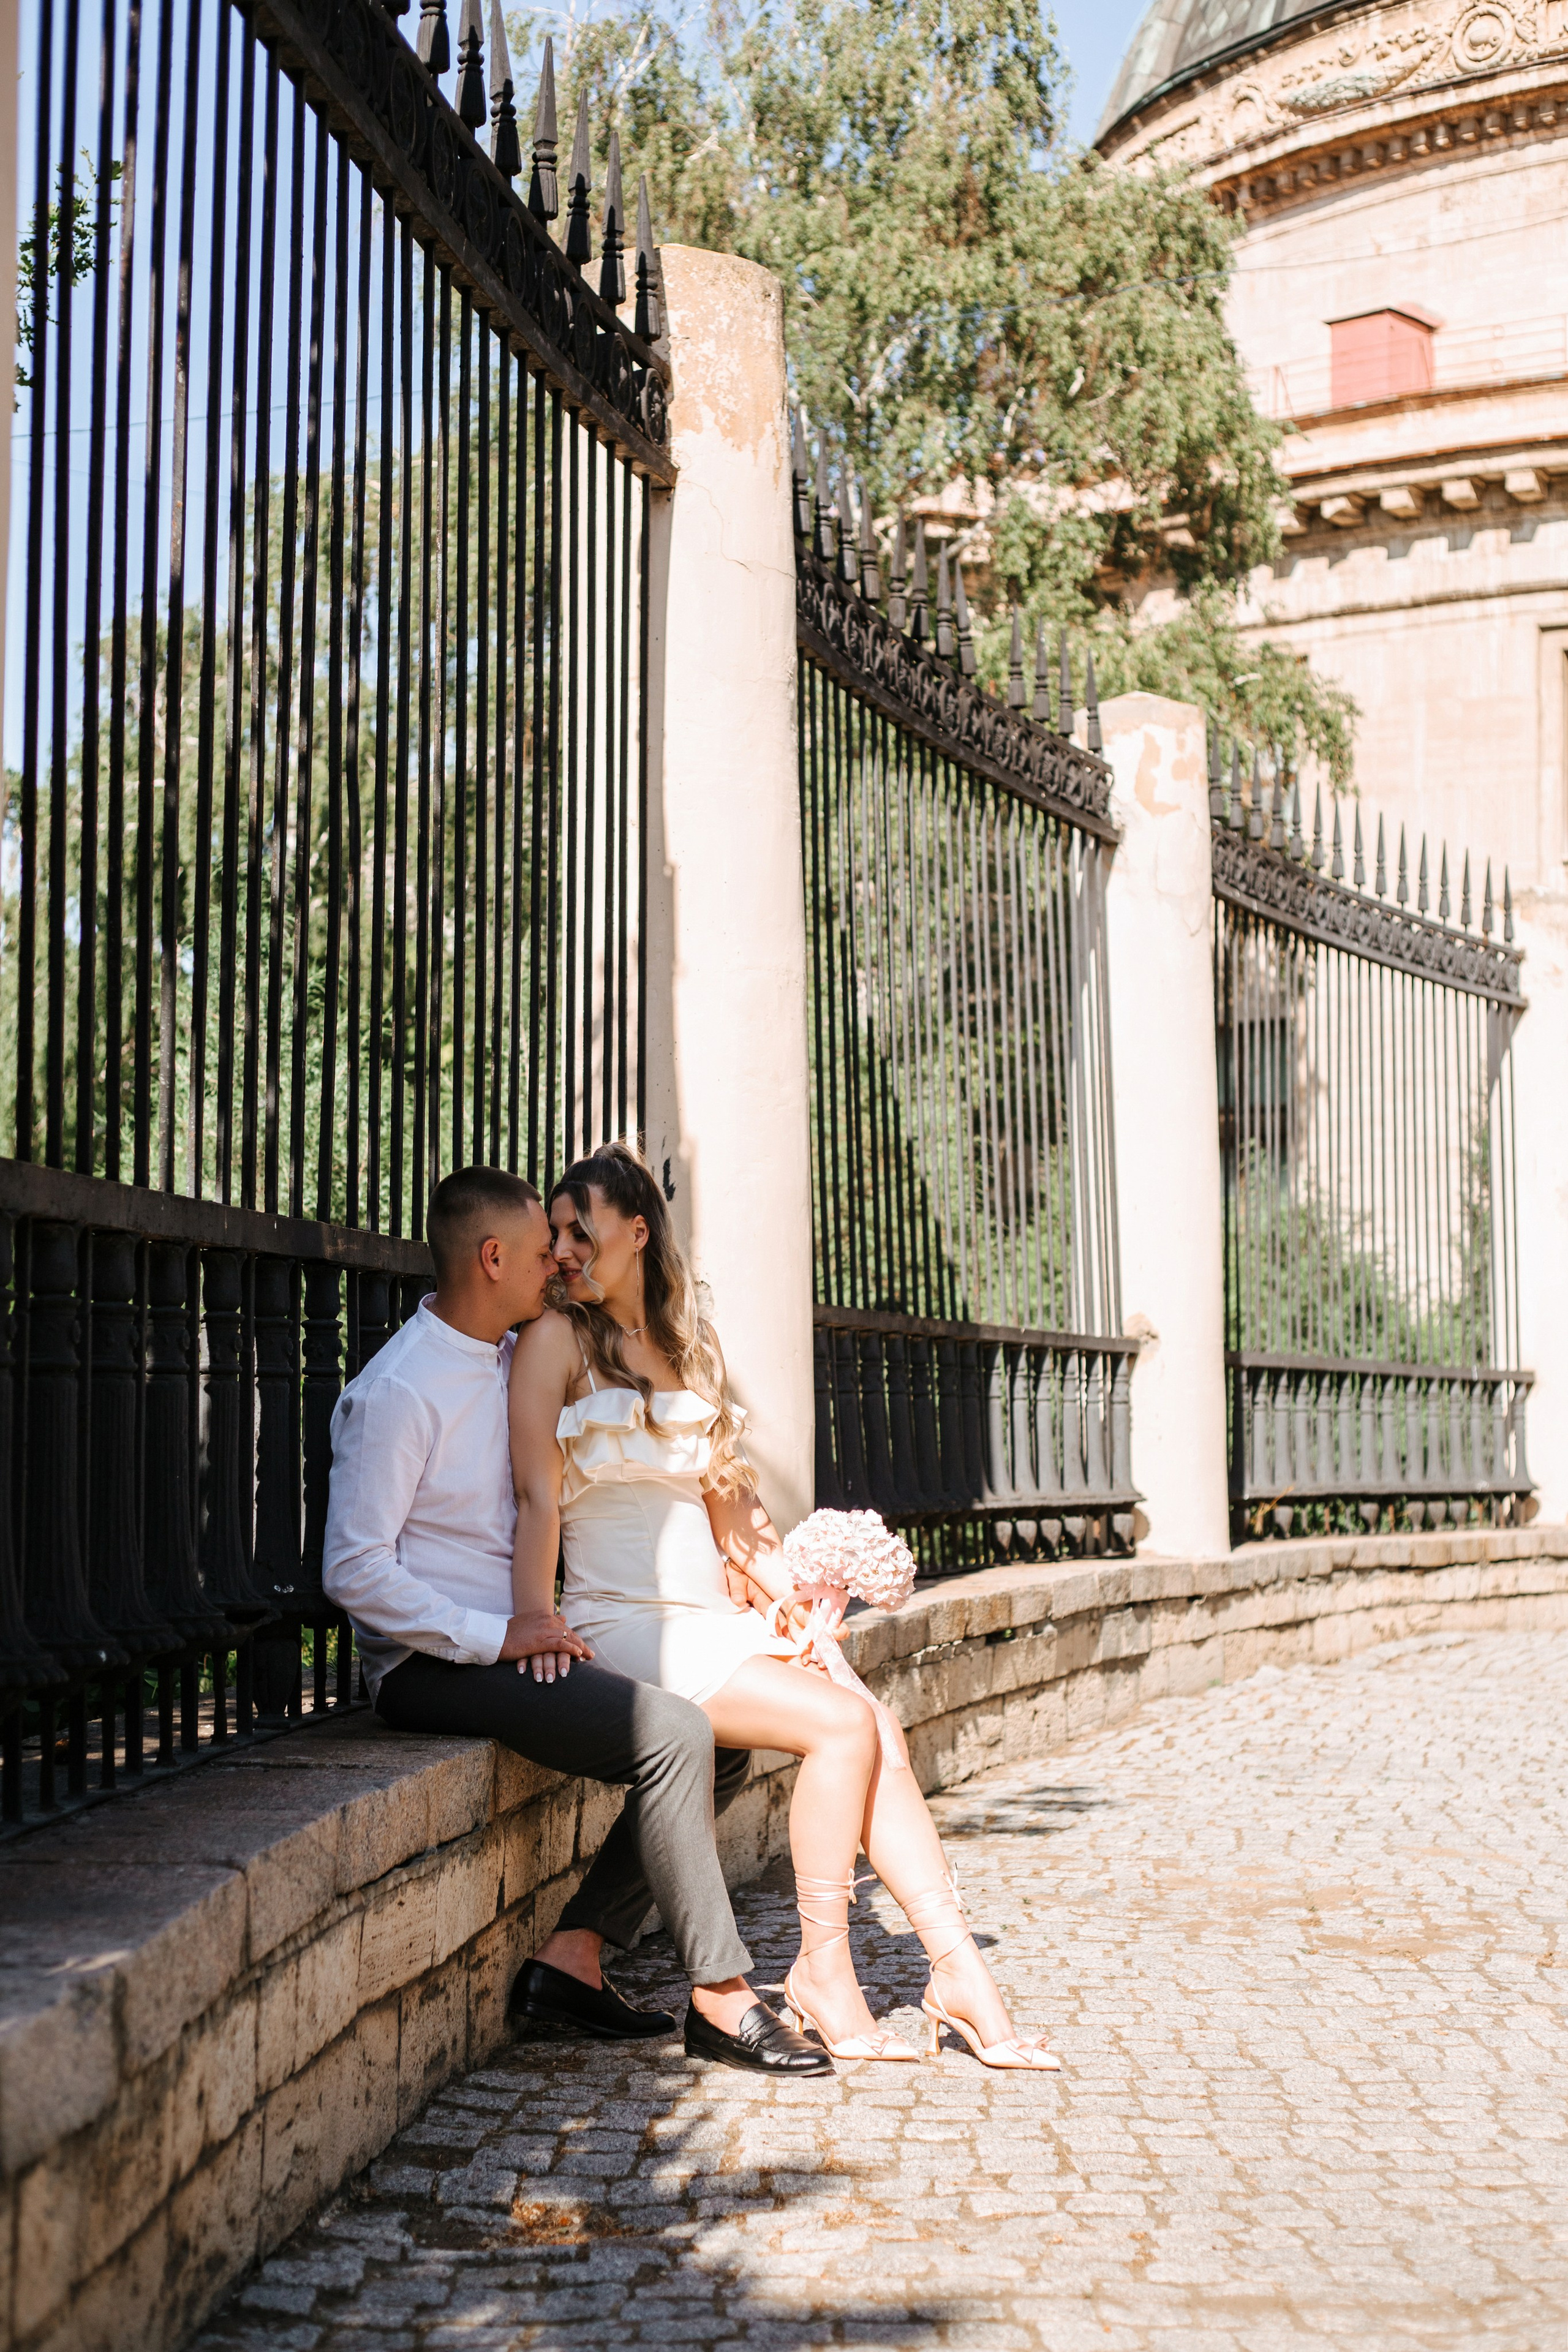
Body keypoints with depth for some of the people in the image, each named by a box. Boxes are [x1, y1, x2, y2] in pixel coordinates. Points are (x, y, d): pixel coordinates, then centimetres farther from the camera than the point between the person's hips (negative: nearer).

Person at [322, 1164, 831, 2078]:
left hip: (514, 1645, 9)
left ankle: (573, 1958, -3)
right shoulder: (399, 1391, -15)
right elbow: (356, 1571, -20)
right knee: (674, 1733, -24)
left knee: (720, 1749, -2)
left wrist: (543, 1614, 11)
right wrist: (498, 1636, -20)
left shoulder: (516, 1360, 12)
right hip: (434, 1665, -9)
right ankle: (722, 1998, -15)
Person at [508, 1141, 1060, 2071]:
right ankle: (823, 1973, -10)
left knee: (881, 1730, -14)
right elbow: (539, 1498, -10)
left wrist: (790, 1587, 13)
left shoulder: (690, 1343, 18)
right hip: (628, 1625, -6)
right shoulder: (558, 1339, -1)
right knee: (843, 1724, -20)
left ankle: (961, 1971, -14)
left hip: (717, 1619, 6)